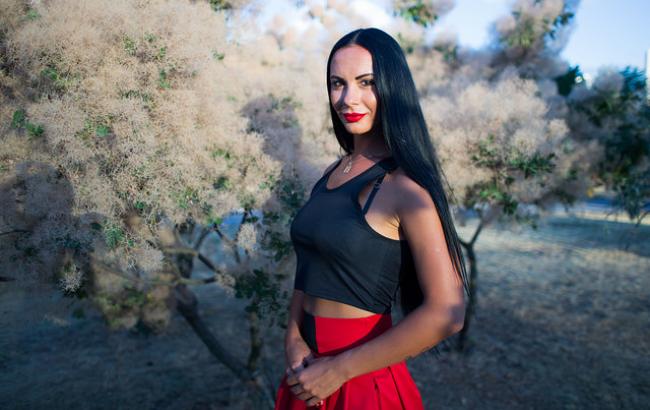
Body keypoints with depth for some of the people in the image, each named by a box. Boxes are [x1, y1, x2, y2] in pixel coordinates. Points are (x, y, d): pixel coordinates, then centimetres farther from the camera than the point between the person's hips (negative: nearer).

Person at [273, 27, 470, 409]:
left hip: (363, 377, -6)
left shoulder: (405, 186, -18)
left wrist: (339, 370, -18)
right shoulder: (333, 172, 3)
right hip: (311, 367, 6)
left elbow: (446, 314, -23)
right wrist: (294, 337, -7)